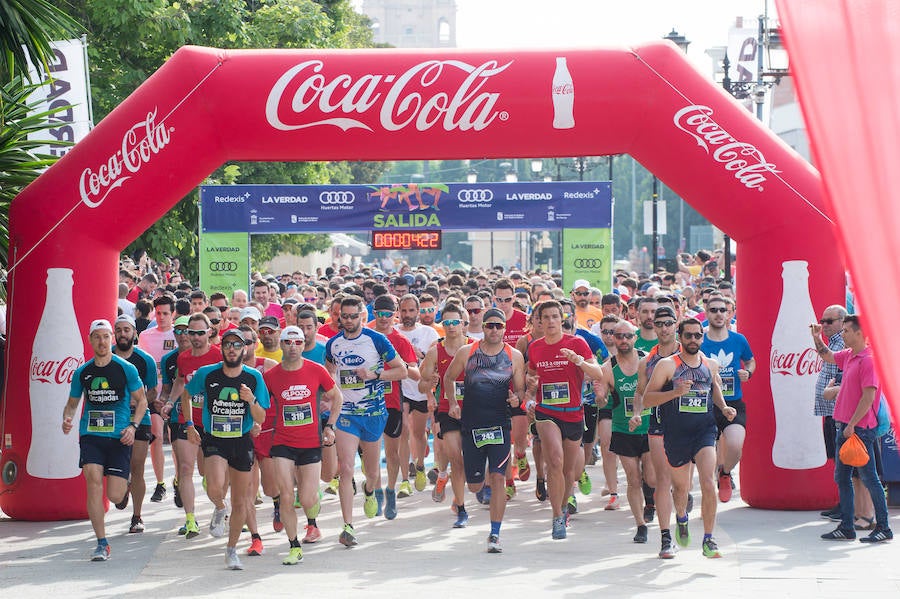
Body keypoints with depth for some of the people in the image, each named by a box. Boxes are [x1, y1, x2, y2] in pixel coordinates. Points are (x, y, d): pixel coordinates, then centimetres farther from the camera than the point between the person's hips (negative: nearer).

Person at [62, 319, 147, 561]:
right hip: (90, 435, 2)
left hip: (119, 437, -2)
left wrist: (133, 426, -7)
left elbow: (141, 400, 7)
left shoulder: (126, 369, 0)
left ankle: (125, 484, 38)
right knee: (93, 480, -20)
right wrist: (67, 419, -4)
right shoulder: (82, 372, 7)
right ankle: (101, 543, -12)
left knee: (115, 496, -4)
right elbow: (72, 403, 18)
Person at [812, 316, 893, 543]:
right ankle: (846, 528, 16)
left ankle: (883, 528, 4)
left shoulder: (869, 360, -16)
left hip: (861, 428, -9)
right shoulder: (848, 355, 11)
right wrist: (817, 338, 17)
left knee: (868, 477, -4)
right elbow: (828, 356, 33)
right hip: (844, 425, 9)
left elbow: (868, 397, -20)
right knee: (842, 477, 10)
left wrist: (852, 425, -20)